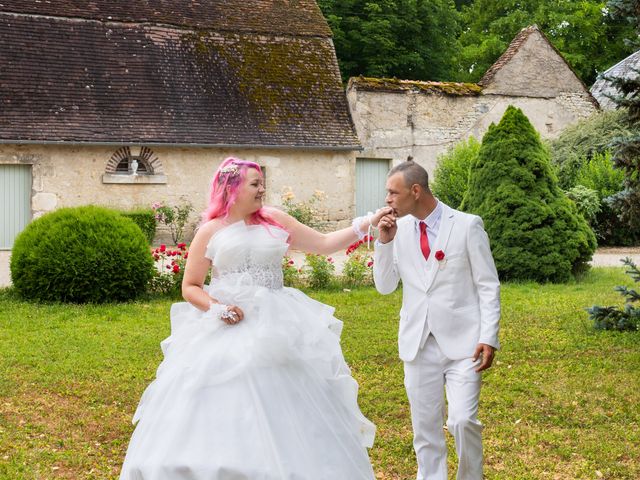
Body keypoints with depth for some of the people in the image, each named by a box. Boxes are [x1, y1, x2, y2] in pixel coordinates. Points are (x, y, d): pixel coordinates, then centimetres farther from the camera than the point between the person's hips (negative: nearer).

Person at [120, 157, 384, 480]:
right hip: (224, 332, -2)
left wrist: (366, 224, -1)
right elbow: (190, 288, 4)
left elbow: (325, 244, 7)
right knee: (224, 408, -3)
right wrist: (216, 307, -13)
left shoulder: (275, 221, 7)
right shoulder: (210, 231, 2)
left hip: (276, 329, 2)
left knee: (280, 411, 0)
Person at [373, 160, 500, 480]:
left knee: (463, 421, -12)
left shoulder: (467, 225, -5)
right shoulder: (399, 229, 6)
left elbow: (488, 286, -3)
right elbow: (384, 286, 8)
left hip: (461, 342, -4)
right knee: (425, 427, 7)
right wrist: (384, 242, -6)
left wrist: (489, 338, -10)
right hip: (418, 343, 4)